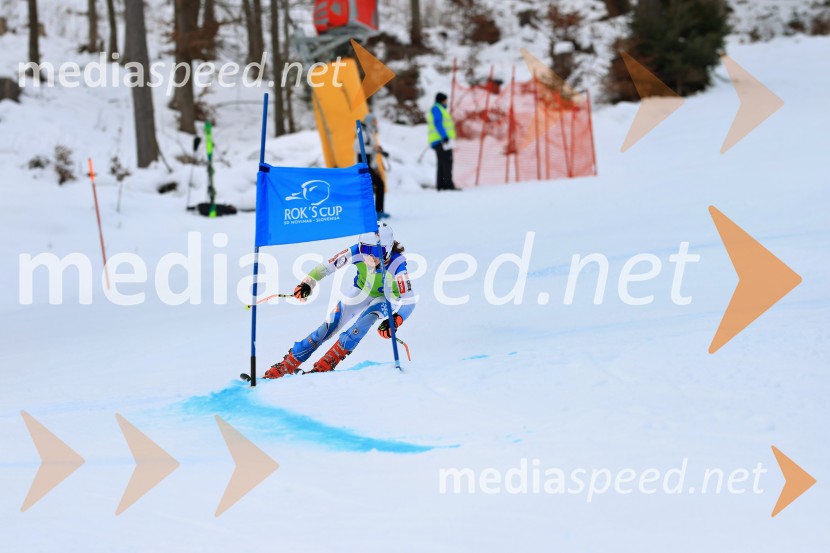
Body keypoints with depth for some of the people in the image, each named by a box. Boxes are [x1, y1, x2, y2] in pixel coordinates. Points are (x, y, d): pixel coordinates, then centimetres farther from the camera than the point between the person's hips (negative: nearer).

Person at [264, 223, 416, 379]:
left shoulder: (396, 265, -37)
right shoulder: (357, 252, -30)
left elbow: (408, 301, -36)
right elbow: (328, 266, -20)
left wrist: (394, 322, -53)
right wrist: (307, 284, -33)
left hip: (385, 299, -2)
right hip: (361, 291, 3)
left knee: (366, 320, -33)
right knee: (328, 328, -6)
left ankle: (327, 363, -22)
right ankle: (286, 365, 6)